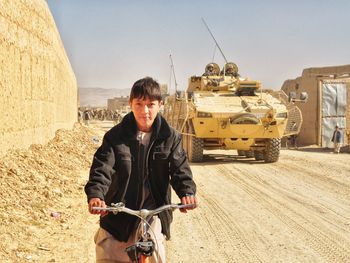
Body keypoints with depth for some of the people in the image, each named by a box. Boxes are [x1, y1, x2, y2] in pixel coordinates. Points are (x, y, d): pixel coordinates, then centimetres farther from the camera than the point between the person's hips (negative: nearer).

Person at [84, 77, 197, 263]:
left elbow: (180, 168, -8)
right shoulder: (115, 136, -3)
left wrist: (187, 192, -29)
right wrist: (95, 195, -34)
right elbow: (102, 167, -14)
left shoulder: (170, 138, 1)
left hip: (152, 211, 0)